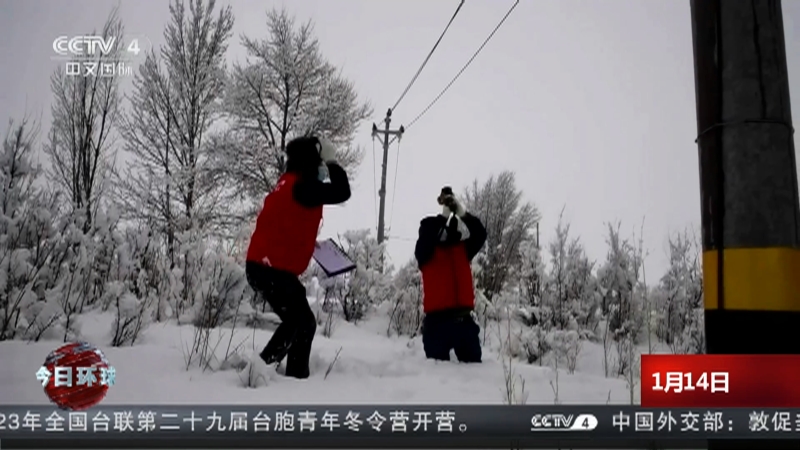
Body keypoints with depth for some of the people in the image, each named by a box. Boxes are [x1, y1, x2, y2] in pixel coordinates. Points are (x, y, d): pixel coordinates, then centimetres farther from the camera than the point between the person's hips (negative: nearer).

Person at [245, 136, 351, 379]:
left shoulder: (290, 183, 16)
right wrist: (332, 163, 0)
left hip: (263, 266, 10)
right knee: (304, 324, -3)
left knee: (297, 322, 15)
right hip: (274, 269, -10)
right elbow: (342, 192, -12)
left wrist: (308, 242, 14)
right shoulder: (301, 185, -14)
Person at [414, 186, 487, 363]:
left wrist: (461, 213, -8)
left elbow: (480, 234, 2)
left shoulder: (463, 249, 16)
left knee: (474, 364, 2)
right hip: (437, 319, -3)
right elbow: (426, 237, -15)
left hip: (464, 319, 4)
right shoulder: (426, 253, 5)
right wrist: (444, 214, -12)